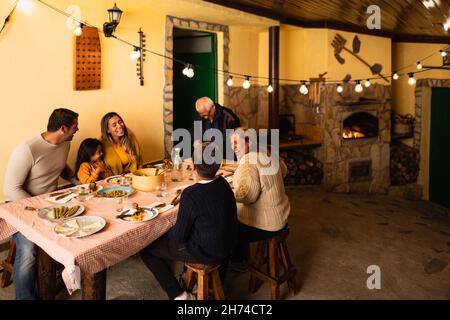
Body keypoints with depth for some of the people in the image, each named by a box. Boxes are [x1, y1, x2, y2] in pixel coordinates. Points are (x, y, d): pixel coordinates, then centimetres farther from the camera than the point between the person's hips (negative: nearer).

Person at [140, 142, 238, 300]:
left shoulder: (190, 194, -27)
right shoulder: (223, 183, -6)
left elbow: (180, 236, -18)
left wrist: (169, 231, 2)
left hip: (205, 253, -7)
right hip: (227, 245, 7)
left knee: (146, 250, 5)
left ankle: (178, 294, 8)